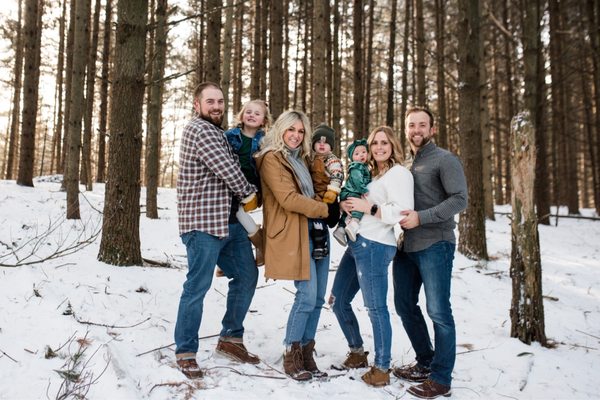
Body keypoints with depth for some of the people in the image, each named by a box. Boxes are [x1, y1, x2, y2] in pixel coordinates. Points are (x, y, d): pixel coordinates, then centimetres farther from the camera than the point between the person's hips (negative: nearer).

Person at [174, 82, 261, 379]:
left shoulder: (217, 132, 21)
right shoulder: (198, 130, -10)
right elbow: (226, 168, -16)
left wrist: (244, 197, 6)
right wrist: (249, 193, -1)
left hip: (229, 221, 10)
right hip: (203, 223, -10)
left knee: (247, 277, 13)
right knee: (197, 287, -4)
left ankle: (231, 338, 27)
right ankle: (185, 352, 9)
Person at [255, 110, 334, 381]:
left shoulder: (301, 159, 22)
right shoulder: (271, 159, -4)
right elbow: (288, 199, -14)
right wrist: (325, 209, -7)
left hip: (314, 232, 8)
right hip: (292, 234, -8)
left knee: (317, 298, 6)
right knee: (307, 296, -12)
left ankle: (306, 354, 17)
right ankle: (291, 356, 4)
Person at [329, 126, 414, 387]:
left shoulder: (398, 173, -6)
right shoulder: (370, 173, 21)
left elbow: (402, 211, -18)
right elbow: (352, 199, 23)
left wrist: (368, 207, -18)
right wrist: (345, 204, 0)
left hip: (374, 247, -10)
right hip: (356, 244, 10)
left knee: (376, 308, -5)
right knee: (338, 301, 14)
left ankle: (382, 368, 6)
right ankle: (357, 353, 29)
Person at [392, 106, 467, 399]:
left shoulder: (444, 160, -5)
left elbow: (459, 199, -15)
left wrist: (421, 218, -21)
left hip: (434, 245, -7)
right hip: (406, 246, 8)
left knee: (438, 312, -4)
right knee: (405, 306, 13)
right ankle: (425, 363, 29)